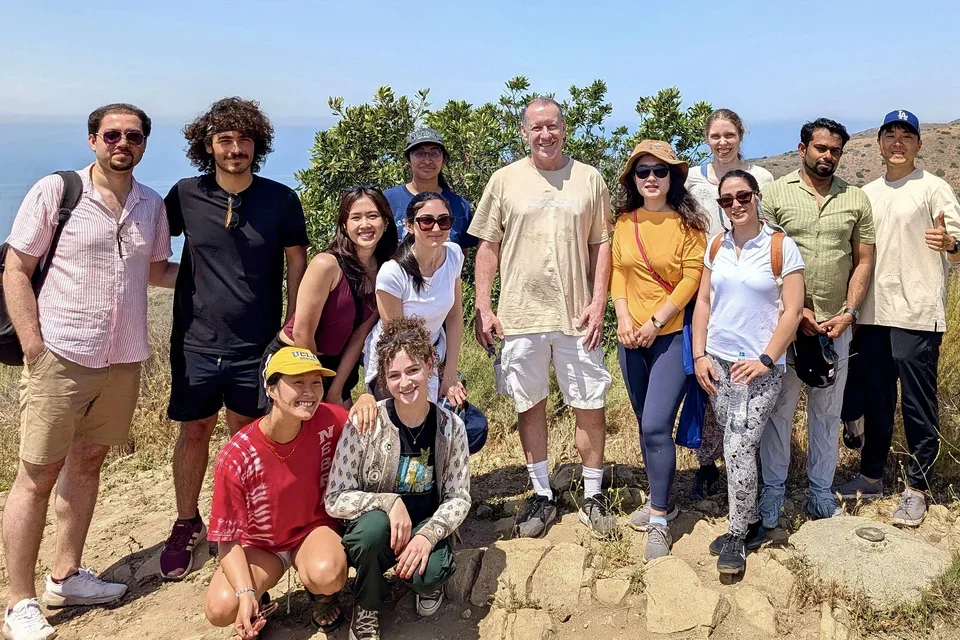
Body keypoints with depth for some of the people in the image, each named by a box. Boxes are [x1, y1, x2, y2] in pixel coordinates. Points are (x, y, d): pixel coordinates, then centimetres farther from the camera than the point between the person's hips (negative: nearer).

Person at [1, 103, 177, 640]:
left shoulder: (152, 205, 7)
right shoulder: (55, 192, -6)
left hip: (123, 359, 5)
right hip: (61, 358, -5)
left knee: (88, 463, 15)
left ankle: (67, 576, 31)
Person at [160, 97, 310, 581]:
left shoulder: (281, 200, -4)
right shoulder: (185, 196, -1)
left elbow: (297, 265, 2)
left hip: (257, 344, -1)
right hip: (197, 341, 1)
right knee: (193, 432, 11)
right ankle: (186, 525, 30)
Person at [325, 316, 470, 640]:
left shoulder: (450, 426, -9)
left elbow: (459, 498, -5)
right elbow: (335, 499, -16)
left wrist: (428, 534, -23)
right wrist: (388, 502, -31)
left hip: (425, 527, 1)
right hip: (375, 531, 0)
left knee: (428, 574, -32)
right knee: (375, 523, -36)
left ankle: (428, 582, 10)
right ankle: (366, 611, -5)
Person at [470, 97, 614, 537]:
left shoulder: (589, 180, 5)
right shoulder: (504, 180, 5)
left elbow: (601, 245, 5)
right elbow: (488, 247, 5)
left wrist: (598, 303, -4)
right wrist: (483, 308, -2)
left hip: (577, 316, 0)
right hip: (519, 316, 0)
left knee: (590, 406, 4)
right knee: (530, 406, 9)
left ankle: (593, 497, 21)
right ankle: (542, 496, 23)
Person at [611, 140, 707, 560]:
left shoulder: (687, 222, -6)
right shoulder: (625, 222, 8)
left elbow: (692, 277, -10)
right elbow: (617, 271, 7)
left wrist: (655, 322, -13)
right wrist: (623, 318, -7)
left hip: (673, 335, -5)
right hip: (631, 337, 5)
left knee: (656, 426, -11)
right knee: (646, 424, 13)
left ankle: (659, 522, 1)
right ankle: (660, 500, 31)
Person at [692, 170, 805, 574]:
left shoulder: (781, 246, -5)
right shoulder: (716, 246, 7)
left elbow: (793, 311, -7)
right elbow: (703, 302, 10)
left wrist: (766, 359, -12)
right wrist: (699, 355, 2)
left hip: (761, 365, -4)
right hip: (718, 362, 4)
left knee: (739, 447, -10)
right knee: (736, 447, 8)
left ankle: (737, 537, 7)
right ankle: (750, 525, 25)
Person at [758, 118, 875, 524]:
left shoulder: (856, 200, 7)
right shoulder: (775, 194, -1)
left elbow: (864, 261, 8)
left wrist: (848, 313, -5)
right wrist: (796, 311, -11)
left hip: (836, 325, 3)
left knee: (827, 412, 12)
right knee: (778, 410, 6)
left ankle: (820, 490, 26)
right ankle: (773, 489, 20)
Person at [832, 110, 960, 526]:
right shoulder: (867, 194, 14)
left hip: (917, 316, -5)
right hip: (873, 314, 5)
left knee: (918, 406, 1)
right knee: (875, 399, 13)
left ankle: (916, 488, 12)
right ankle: (871, 477, 26)